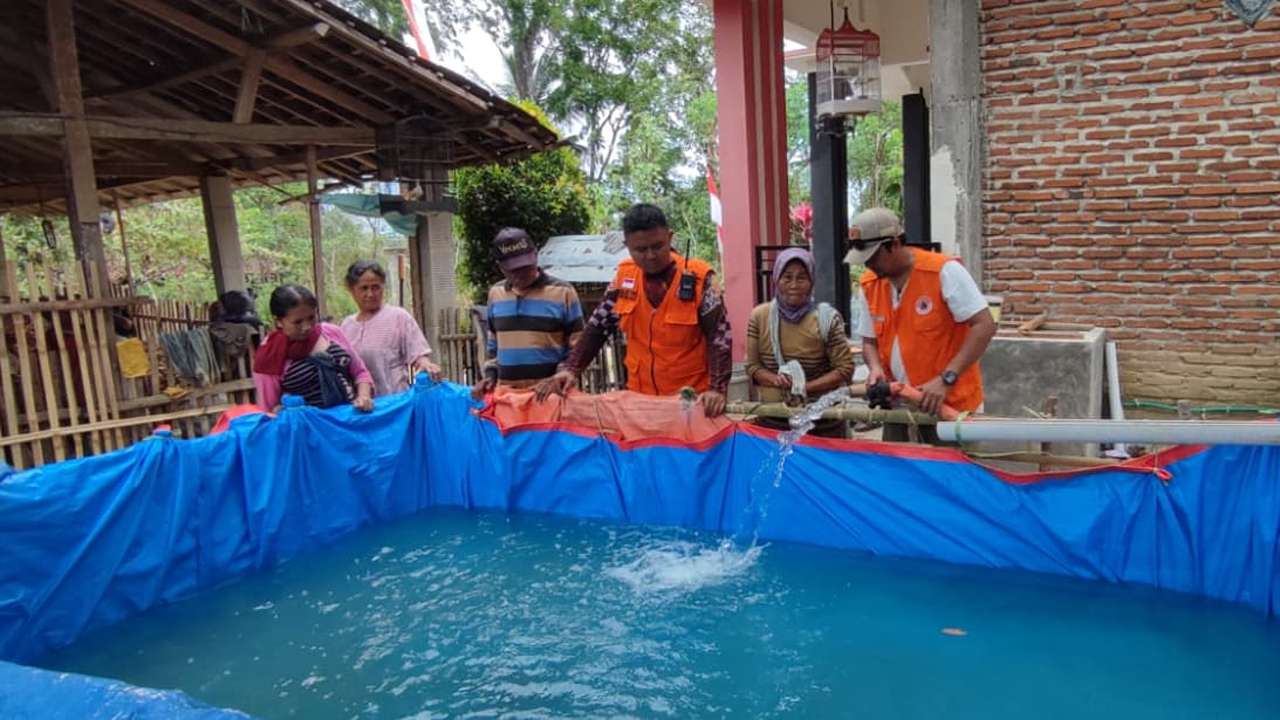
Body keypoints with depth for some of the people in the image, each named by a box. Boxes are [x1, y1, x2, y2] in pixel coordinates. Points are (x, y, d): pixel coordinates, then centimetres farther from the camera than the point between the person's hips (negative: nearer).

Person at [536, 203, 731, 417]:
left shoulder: (698, 277, -11)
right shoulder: (624, 276, 1)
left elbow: (719, 337, -13)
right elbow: (598, 327, 7)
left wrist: (716, 389, -26)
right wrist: (570, 368, -5)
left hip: (691, 399, -3)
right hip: (639, 397, 4)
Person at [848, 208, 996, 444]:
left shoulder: (943, 271, -15)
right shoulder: (869, 284, 3)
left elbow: (985, 327, -19)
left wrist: (946, 379, -26)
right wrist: (876, 369, -10)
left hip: (950, 406, -5)